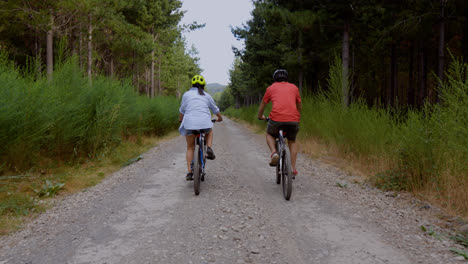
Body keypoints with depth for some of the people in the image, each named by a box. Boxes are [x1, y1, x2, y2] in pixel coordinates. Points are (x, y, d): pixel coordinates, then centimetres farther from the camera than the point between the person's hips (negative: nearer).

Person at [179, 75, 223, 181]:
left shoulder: (186, 94, 10)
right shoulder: (207, 96, 14)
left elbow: (182, 110, 17)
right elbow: (215, 109, 25)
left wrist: (180, 120, 38)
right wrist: (220, 118, 45)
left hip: (190, 124, 0)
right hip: (205, 123, 1)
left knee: (190, 148, 15)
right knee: (209, 132, 35)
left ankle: (189, 172, 6)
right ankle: (209, 149, 9)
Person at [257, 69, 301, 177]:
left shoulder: (271, 88, 18)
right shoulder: (294, 87, 22)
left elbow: (263, 105, 29)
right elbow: (299, 106, 34)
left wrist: (260, 116, 48)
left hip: (276, 118, -2)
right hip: (293, 120, 2)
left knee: (270, 135, 29)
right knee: (292, 141, 27)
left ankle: (274, 152, 0)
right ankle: (293, 169, 17)